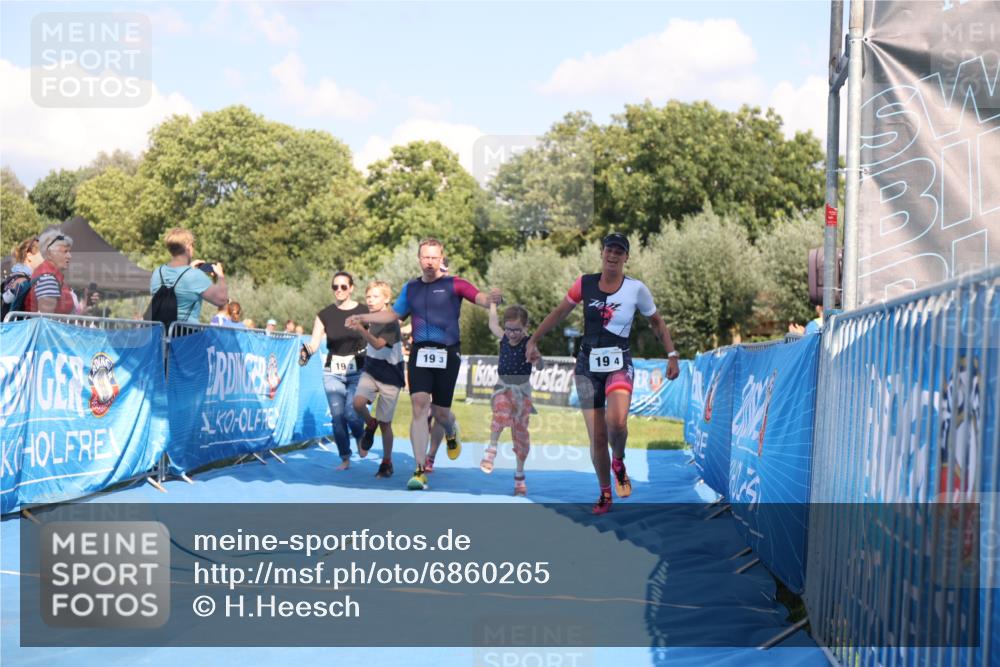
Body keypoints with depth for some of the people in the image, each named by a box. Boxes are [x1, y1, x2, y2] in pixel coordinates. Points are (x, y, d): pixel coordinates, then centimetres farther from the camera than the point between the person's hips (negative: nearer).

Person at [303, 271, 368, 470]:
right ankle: (345, 459, 12)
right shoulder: (325, 315, 3)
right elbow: (314, 343, -4)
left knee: (352, 413, -14)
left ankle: (361, 437, 20)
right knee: (337, 416, -1)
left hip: (358, 371, -2)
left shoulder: (363, 312, 0)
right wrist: (307, 350, -23)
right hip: (333, 371, 2)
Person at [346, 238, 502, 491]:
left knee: (440, 412, 3)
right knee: (419, 405, -13)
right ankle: (420, 471, -14)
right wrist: (363, 318, 18)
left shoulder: (453, 284, 0)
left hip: (447, 354, -2)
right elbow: (394, 314, 27)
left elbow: (479, 298, -14)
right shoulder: (411, 288, 14)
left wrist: (490, 298, -37)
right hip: (420, 353, 3)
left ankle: (451, 433, 44)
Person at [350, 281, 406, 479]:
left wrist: (362, 330, -47)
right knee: (358, 403, -25)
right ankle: (370, 425, 7)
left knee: (385, 424, 0)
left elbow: (378, 344, -35)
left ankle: (387, 463, 17)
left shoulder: (391, 322, -16)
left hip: (390, 377, -5)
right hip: (370, 372, 5)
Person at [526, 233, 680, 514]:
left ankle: (619, 462, 5)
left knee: (617, 422, -28)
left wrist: (672, 355, 2)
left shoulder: (636, 288, -4)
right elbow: (559, 312, 13)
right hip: (588, 365, 2)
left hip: (619, 364, -2)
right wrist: (534, 340, 12)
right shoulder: (585, 283, 1)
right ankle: (605, 493, 20)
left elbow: (657, 323, 9)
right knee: (597, 438, 0)